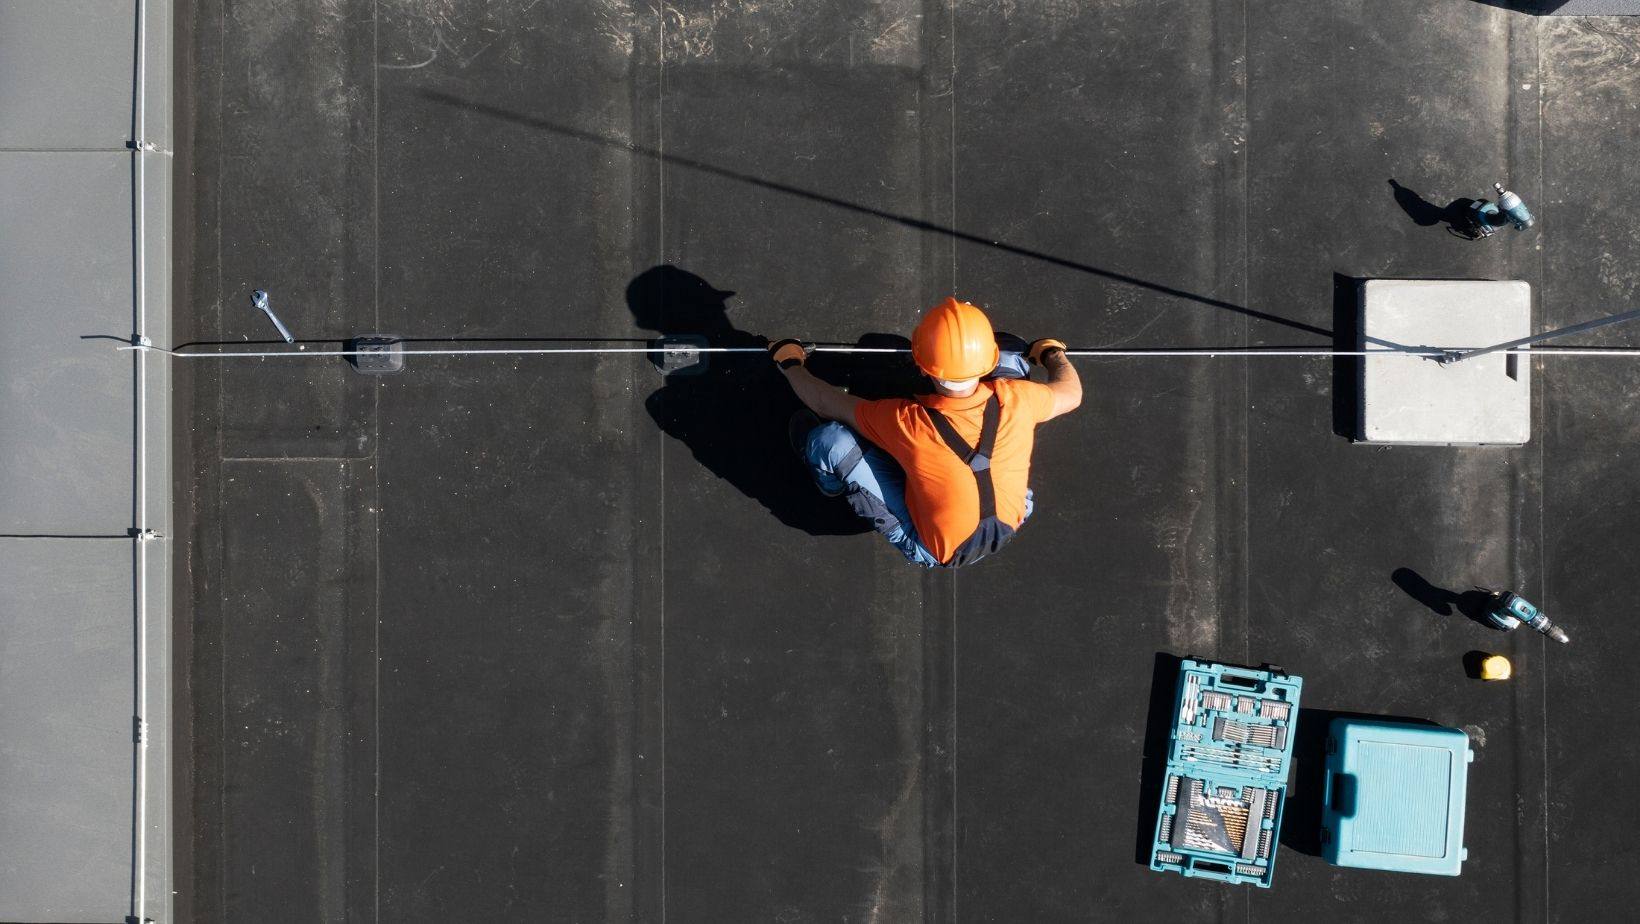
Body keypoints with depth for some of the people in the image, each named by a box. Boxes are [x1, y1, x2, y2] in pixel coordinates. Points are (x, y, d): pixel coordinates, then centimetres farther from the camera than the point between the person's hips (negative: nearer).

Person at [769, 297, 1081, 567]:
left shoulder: (907, 422, -33)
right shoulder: (1015, 399, -27)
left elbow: (827, 403, -14)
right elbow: (1071, 392, -1)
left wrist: (790, 363, 7)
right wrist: (1053, 353, 22)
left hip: (937, 553, -3)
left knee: (831, 440, -14)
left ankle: (838, 489, 24)